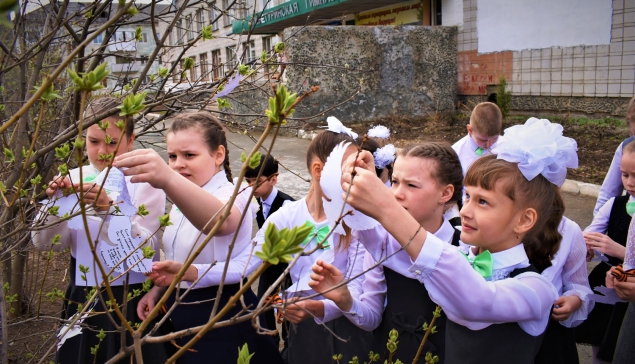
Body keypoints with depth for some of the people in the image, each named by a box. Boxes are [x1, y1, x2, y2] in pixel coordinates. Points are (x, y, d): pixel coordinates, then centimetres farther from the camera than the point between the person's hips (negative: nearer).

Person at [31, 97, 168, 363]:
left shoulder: (144, 181, -9)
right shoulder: (75, 178, 2)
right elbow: (45, 243, -1)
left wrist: (109, 209, -32)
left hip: (131, 303, -3)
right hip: (82, 302, 4)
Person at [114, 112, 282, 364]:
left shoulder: (231, 194, -20)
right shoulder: (182, 200, 8)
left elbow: (221, 221, -46)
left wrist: (168, 179, -62)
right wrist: (157, 290, 4)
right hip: (182, 317, 8)